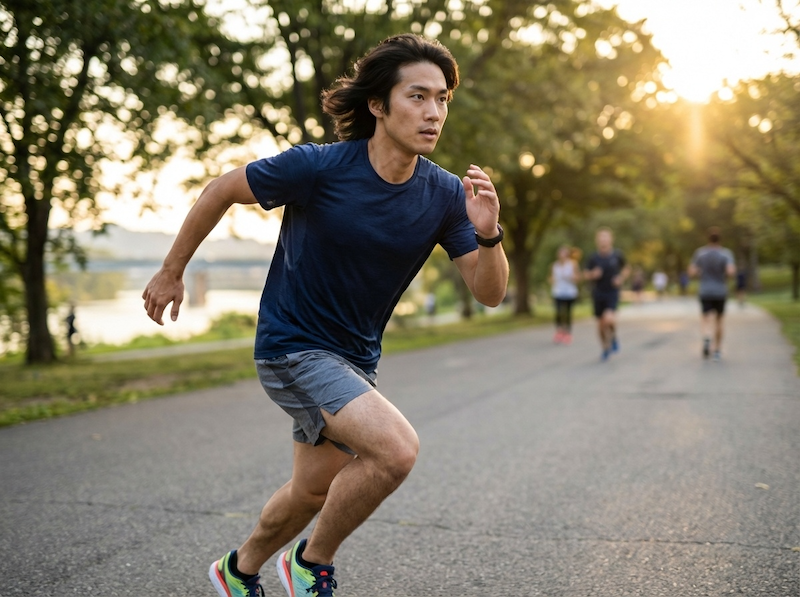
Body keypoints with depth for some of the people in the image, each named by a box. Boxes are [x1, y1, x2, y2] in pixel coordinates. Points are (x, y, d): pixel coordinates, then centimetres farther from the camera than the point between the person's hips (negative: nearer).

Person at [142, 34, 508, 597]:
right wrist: (171, 272, 2)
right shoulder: (316, 167, -22)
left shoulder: (444, 193, -10)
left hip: (358, 356, 6)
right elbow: (222, 190, -7)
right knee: (397, 448, -26)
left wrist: (488, 234, -29)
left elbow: (489, 293, -8)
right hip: (293, 346, -6)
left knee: (314, 492, 20)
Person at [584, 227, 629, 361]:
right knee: (601, 323, 8)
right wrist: (593, 275, -15)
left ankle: (613, 337, 9)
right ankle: (605, 348, 29)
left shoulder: (617, 255, -4)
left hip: (612, 292, -2)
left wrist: (621, 279, -4)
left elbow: (626, 269, 13)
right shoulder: (593, 257, -4)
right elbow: (586, 274, 6)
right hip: (598, 293, 2)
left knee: (609, 318, -23)